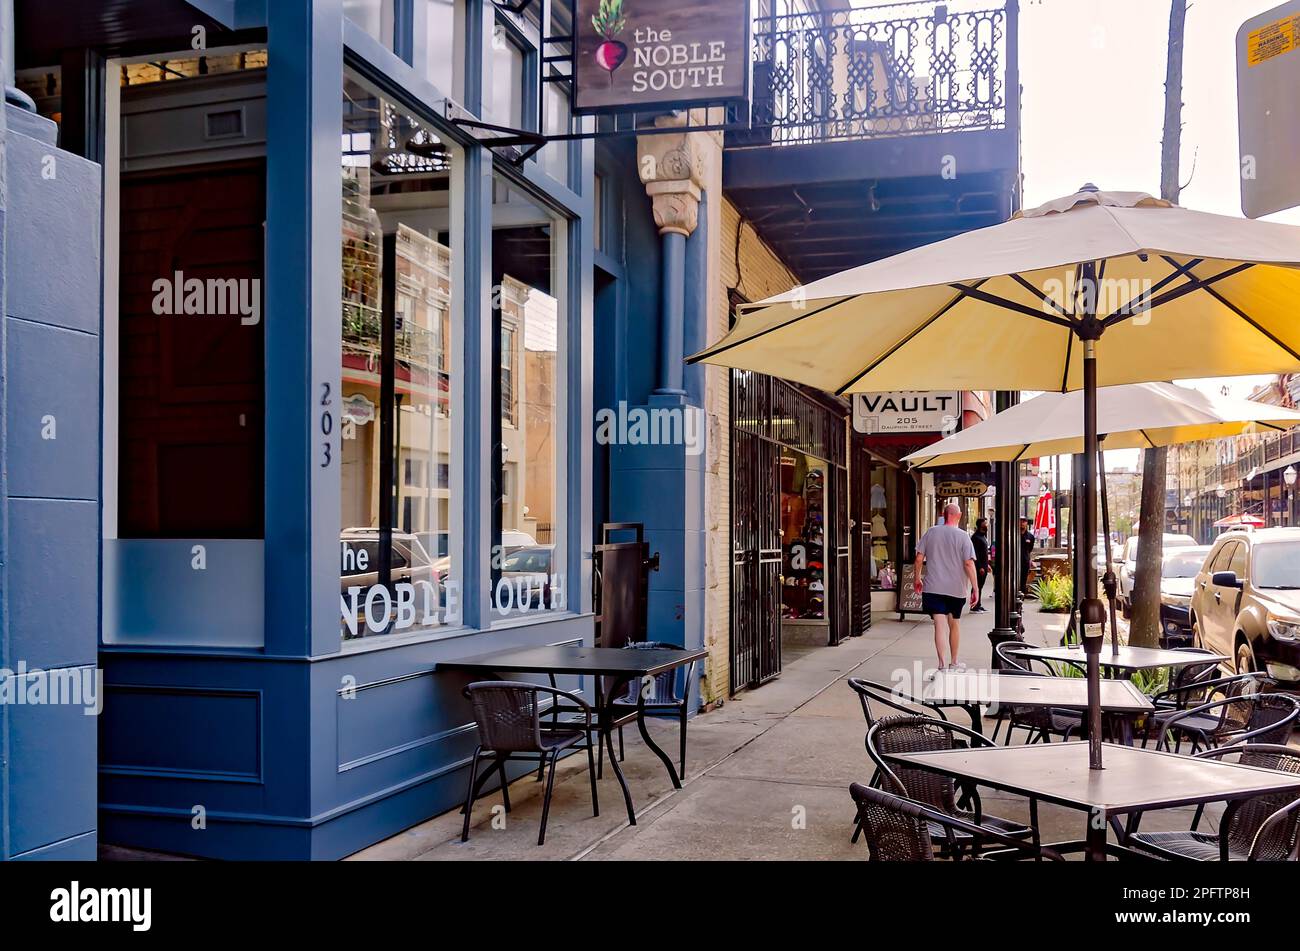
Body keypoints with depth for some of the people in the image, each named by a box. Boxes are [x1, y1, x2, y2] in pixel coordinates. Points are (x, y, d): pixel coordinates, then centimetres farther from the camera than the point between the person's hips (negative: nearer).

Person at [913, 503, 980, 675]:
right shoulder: (963, 536, -6)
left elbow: (919, 558, 2)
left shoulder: (931, 533, 1)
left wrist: (917, 579, 16)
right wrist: (975, 589, -7)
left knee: (940, 625, -5)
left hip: (933, 587, 0)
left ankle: (942, 665, -17)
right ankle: (954, 663, 31)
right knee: (955, 624, 17)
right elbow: (969, 564, -12)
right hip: (956, 588, 0)